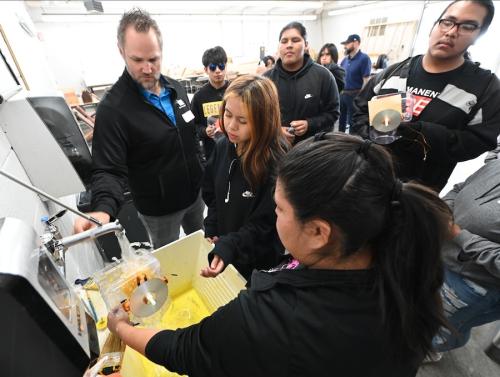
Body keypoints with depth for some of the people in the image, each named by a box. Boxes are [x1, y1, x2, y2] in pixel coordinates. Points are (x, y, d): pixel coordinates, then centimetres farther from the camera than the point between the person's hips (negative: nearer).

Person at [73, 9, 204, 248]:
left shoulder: (176, 88, -1)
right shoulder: (112, 109, -21)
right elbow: (109, 170, -22)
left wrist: (202, 173, 11)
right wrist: (103, 210, -41)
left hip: (194, 192, 6)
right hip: (159, 208, -5)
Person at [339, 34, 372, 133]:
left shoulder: (364, 58, -9)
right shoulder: (344, 60, 10)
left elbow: (366, 80, -13)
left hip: (355, 95, -7)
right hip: (342, 94, 7)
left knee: (352, 121, 4)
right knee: (341, 120, 16)